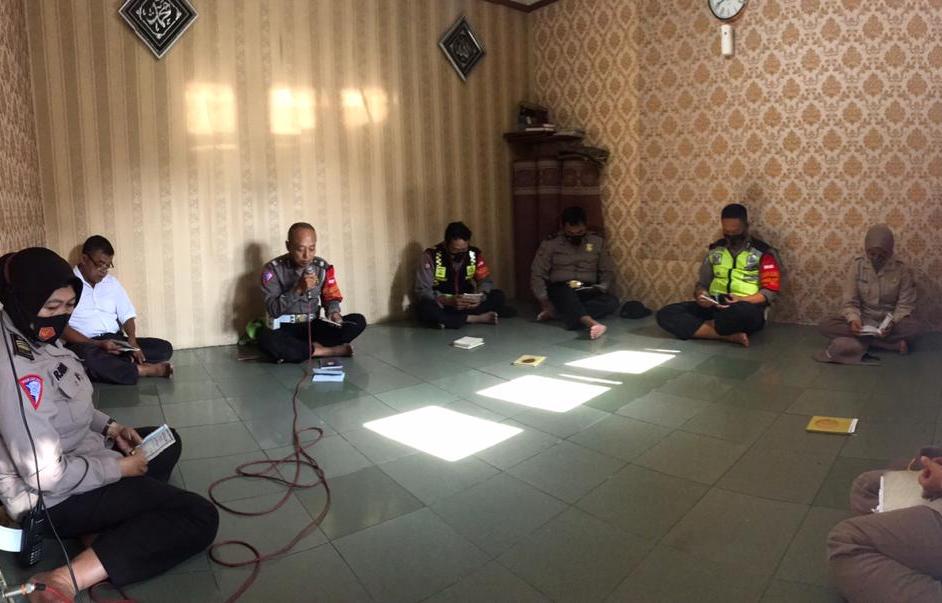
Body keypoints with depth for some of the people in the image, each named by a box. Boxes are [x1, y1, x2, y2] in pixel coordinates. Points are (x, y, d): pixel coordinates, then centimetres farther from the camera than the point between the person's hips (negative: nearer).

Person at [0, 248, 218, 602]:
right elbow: (46, 475, -30)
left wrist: (110, 428, 2)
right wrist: (119, 468, -17)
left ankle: (102, 525, 6)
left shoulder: (36, 338, -2)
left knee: (167, 442, 28)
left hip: (75, 456, 10)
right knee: (201, 518, -12)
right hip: (53, 498, -10)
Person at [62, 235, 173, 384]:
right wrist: (98, 344, -22)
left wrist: (132, 341, -7)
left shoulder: (112, 282, 16)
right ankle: (143, 370, -25)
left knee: (164, 348, -13)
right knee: (92, 357, -42)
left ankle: (111, 364, -28)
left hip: (115, 341, 6)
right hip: (85, 344, -5)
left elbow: (128, 316, 15)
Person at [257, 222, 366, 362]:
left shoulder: (322, 266, 2)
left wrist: (333, 313, -15)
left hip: (313, 326, 4)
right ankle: (320, 350, -21)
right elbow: (273, 309, -15)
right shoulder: (273, 269, -8)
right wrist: (298, 289, -27)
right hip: (285, 329, -3)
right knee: (266, 338, -38)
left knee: (358, 321, -17)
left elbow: (331, 297, 9)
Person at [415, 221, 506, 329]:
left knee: (498, 296, -15)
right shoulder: (431, 256, -16)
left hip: (465, 304, 4)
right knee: (424, 307, -36)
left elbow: (486, 280, -1)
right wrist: (449, 301, -35)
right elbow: (422, 291, -19)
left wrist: (480, 296, -25)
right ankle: (478, 318, -28)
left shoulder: (475, 254, -6)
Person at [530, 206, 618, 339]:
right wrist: (544, 300, -16)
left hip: (587, 292, 3)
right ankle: (591, 323, -62)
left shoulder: (597, 241, 7)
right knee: (566, 293, -38)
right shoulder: (550, 244, -1)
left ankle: (555, 313, -35)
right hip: (560, 290, -2)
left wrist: (602, 288, -8)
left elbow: (607, 271, 12)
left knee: (612, 301, -28)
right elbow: (537, 274, -4)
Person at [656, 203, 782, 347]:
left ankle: (700, 327, -17)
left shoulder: (763, 252, 3)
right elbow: (702, 283, 18)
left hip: (746, 309, -5)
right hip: (714, 307, 5)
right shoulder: (715, 250, 15)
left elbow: (770, 292, -2)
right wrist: (700, 295, -7)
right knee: (665, 314, -21)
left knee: (742, 312, -44)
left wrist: (741, 301, -19)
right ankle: (730, 335, -27)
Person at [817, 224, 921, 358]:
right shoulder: (857, 265, -7)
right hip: (862, 319, 2)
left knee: (914, 327, -33)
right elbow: (850, 301, -6)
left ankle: (861, 341, -21)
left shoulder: (901, 269, -8)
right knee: (825, 326, -27)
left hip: (888, 321, -1)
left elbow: (905, 304, -4)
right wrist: (853, 319, -27)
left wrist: (892, 322, -24)